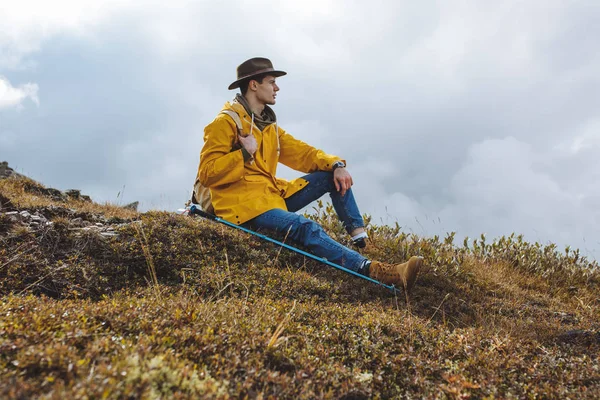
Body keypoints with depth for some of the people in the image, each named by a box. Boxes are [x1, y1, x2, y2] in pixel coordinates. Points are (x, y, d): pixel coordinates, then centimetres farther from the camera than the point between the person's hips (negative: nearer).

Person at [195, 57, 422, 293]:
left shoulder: (269, 125, 17)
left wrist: (335, 165, -5)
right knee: (306, 228, -32)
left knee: (331, 177, -2)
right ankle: (372, 270, -43)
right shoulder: (225, 123, -8)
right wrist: (245, 154, -24)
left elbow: (300, 152, 11)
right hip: (242, 204, -9)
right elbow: (207, 174, -14)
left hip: (273, 194, 9)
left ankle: (361, 240, -9)